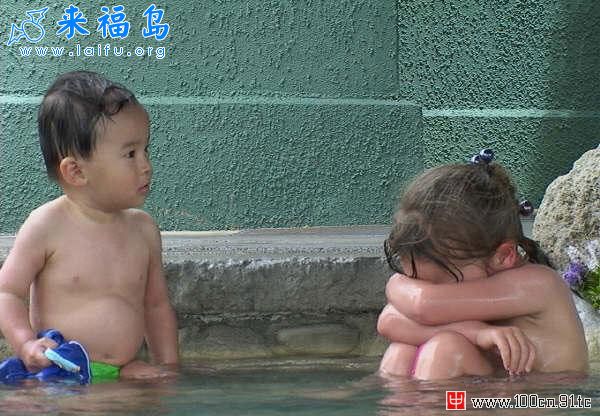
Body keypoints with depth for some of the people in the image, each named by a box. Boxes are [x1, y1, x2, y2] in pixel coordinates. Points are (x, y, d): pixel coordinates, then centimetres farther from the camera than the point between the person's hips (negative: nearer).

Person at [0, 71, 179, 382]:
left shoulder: (143, 229, 9)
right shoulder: (47, 225, -6)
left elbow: (157, 304, 21)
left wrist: (167, 364, 11)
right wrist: (25, 344, -20)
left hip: (131, 372, 5)